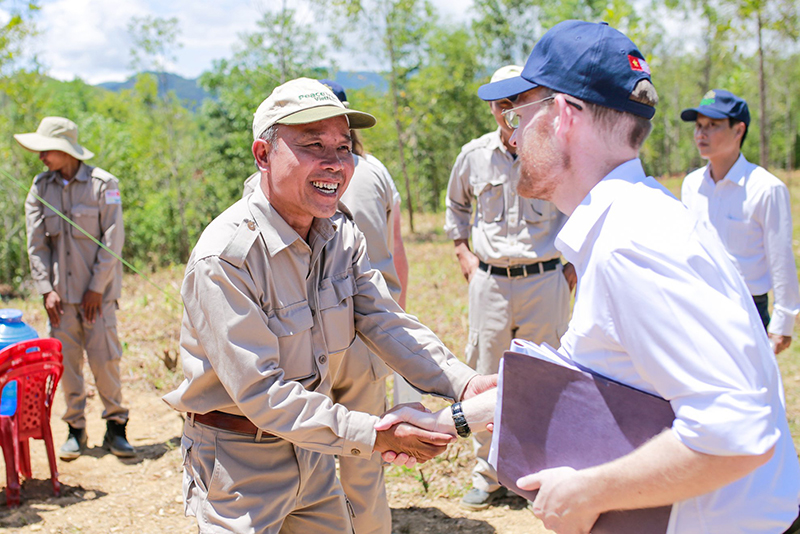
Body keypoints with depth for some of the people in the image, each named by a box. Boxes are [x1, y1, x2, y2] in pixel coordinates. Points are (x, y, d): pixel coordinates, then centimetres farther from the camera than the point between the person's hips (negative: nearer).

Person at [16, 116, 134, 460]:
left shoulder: (103, 184, -6)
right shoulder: (40, 188, 5)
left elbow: (113, 241, -7)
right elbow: (36, 244, 6)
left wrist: (97, 288, -9)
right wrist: (47, 290, -2)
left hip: (98, 291, -3)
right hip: (61, 292, 4)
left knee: (104, 358, -4)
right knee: (65, 361, 5)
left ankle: (115, 427, 10)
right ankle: (76, 429, 18)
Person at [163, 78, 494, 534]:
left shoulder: (342, 233, -2)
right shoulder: (224, 257, -27)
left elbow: (385, 322, -9)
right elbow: (261, 394, -27)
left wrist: (464, 383, -25)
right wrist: (373, 435, -31)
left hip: (309, 444, 7)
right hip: (238, 458, -6)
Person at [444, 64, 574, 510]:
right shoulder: (474, 155, 5)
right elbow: (456, 206, 23)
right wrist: (463, 253, 12)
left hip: (545, 280, -2)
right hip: (490, 282, 2)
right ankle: (488, 477, 20)